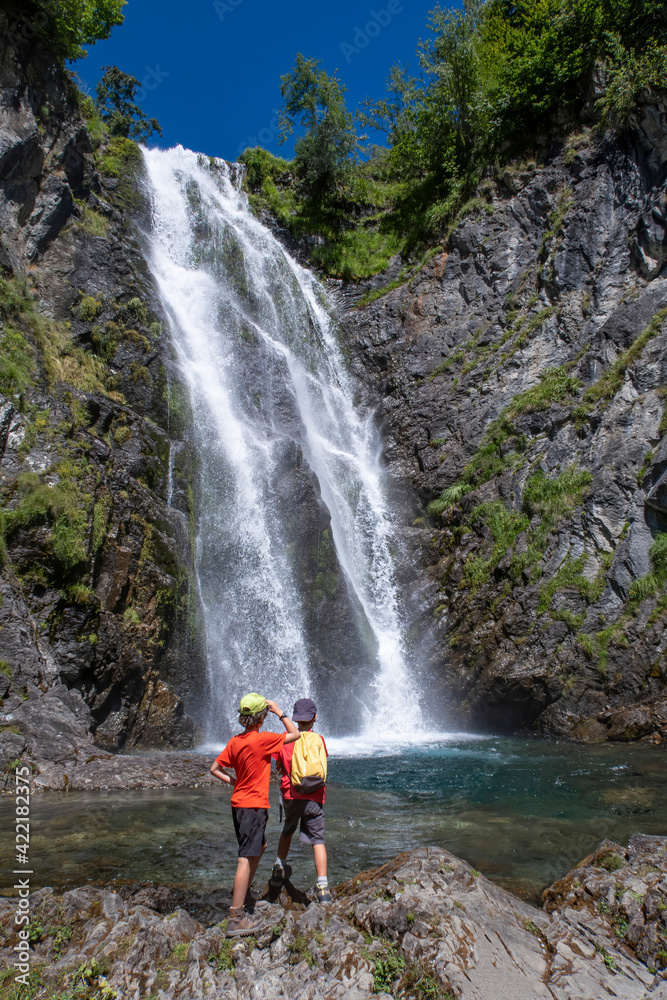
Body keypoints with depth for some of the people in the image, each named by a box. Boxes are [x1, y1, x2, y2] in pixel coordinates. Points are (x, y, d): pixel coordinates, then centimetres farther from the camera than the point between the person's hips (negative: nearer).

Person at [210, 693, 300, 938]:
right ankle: (236, 918, -3)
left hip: (239, 804, 9)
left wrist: (233, 781, 10)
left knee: (260, 847, 26)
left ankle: (244, 894, 38)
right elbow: (295, 734, -9)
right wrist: (279, 711, -4)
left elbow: (215, 769, 8)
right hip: (254, 806, -9)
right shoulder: (262, 739, -19)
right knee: (246, 858, -5)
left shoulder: (235, 742, 2)